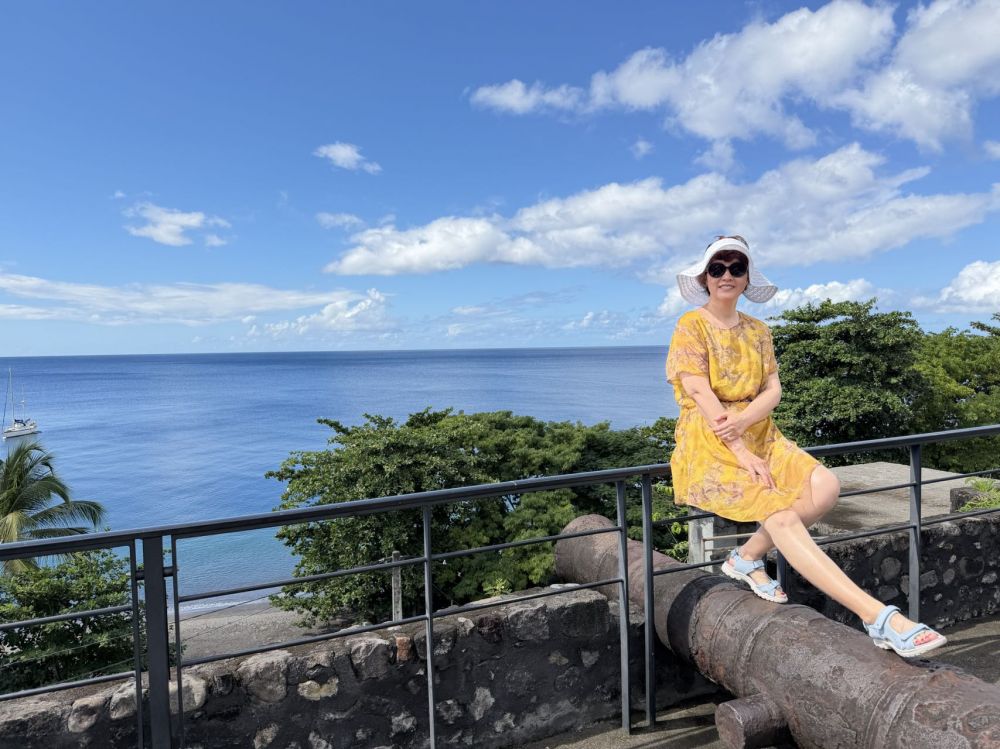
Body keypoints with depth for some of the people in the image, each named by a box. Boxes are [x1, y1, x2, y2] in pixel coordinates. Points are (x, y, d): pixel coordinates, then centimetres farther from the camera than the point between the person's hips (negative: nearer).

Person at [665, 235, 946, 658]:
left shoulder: (757, 331, 15)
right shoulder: (690, 327, -3)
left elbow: (773, 390, 5)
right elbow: (701, 395, -13)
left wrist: (744, 419, -18)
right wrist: (743, 455, -20)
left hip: (758, 435, 6)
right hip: (709, 447, -6)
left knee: (825, 486, -20)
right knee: (781, 516, -26)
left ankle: (748, 557, -6)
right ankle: (879, 617, -30)